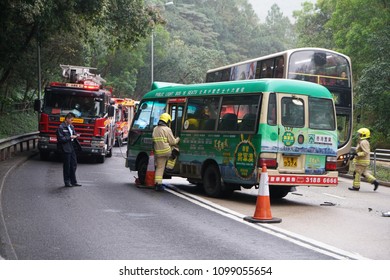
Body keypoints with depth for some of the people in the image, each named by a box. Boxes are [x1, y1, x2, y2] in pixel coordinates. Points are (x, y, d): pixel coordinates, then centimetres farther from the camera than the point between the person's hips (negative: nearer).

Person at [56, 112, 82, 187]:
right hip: (66, 149, -8)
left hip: (72, 148, 8)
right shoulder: (61, 127, -10)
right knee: (67, 166, 0)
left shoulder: (71, 127, 14)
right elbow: (61, 139, -16)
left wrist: (75, 136, 2)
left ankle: (73, 181, 17)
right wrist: (70, 137, -18)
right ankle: (67, 182, 10)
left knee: (74, 165, 9)